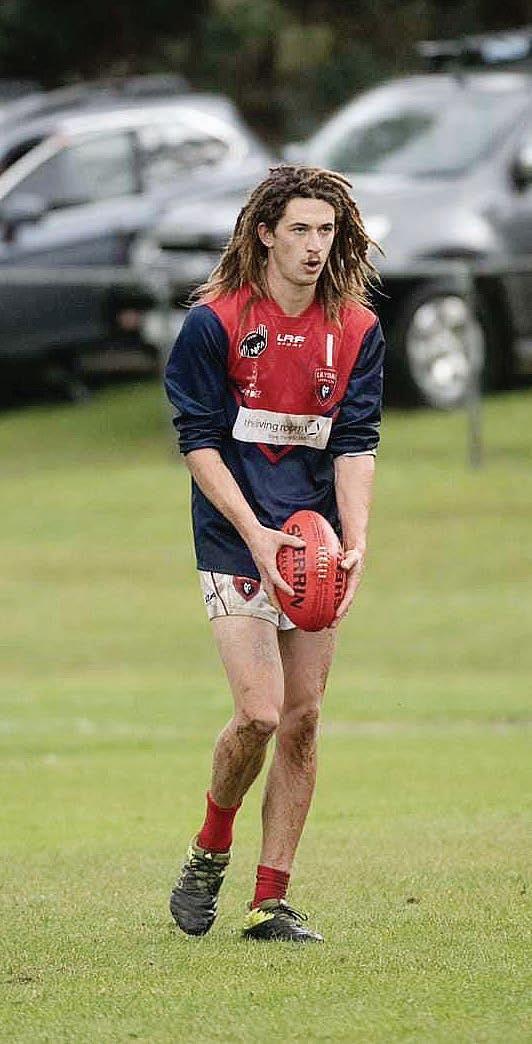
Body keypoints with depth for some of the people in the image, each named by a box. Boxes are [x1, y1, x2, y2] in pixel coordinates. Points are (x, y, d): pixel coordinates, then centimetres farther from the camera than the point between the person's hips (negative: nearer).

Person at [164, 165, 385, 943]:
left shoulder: (358, 330, 2)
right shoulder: (215, 322, -8)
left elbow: (356, 442, 1)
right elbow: (198, 440, -7)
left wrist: (357, 540, -13)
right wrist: (255, 531, -17)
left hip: (315, 548, 4)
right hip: (235, 543, -4)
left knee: (303, 719, 1)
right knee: (260, 712, -15)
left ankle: (271, 902, 7)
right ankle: (210, 850, 11)